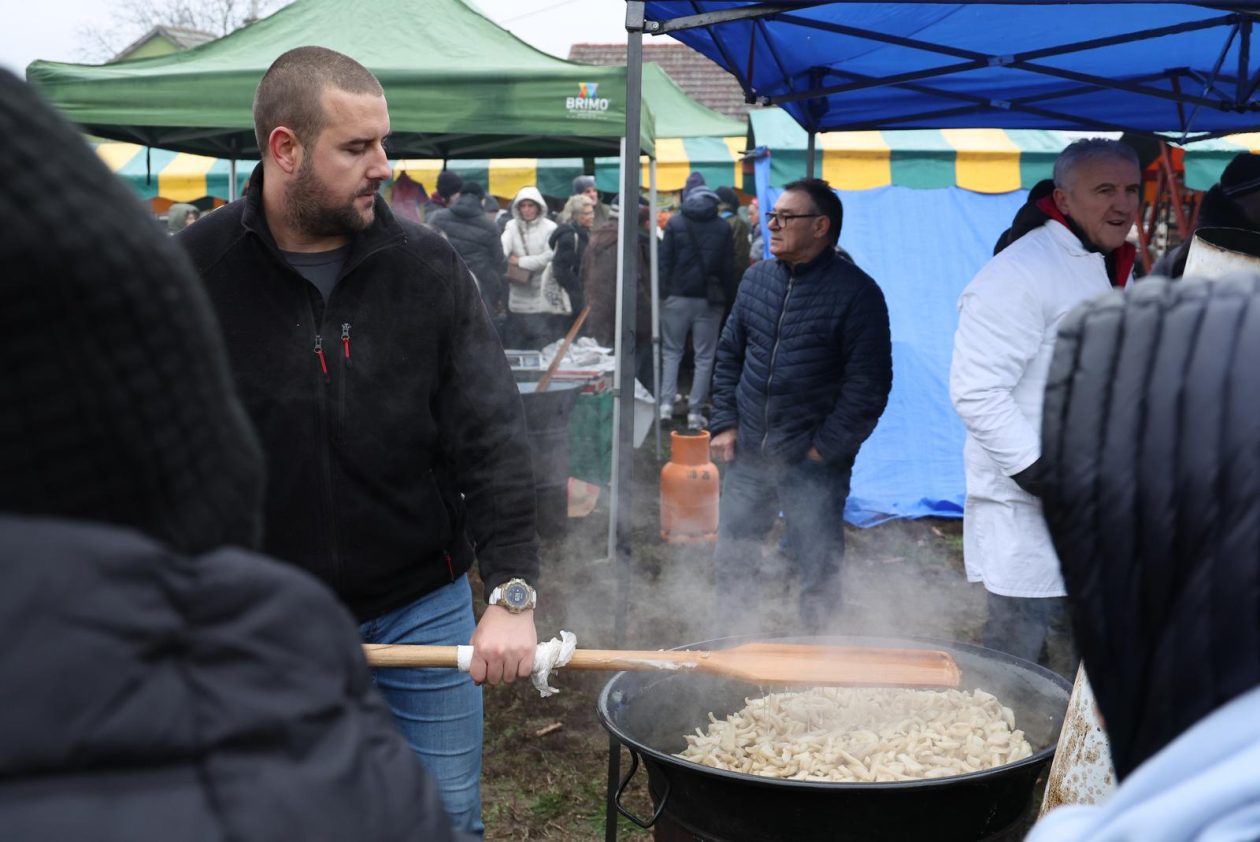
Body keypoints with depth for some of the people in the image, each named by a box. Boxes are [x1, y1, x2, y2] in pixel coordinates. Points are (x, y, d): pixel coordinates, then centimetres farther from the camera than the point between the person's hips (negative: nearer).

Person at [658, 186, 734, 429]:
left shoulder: (675, 223, 1)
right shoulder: (723, 227, 3)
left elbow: (665, 261, -3)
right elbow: (728, 267, 3)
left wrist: (662, 291, 0)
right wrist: (728, 298, 8)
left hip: (677, 297, 0)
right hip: (709, 299, 0)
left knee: (671, 351, 12)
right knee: (704, 356, 5)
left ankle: (666, 403, 0)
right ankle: (695, 412, 2)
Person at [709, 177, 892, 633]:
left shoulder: (856, 292, -10)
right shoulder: (757, 278, 7)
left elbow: (868, 383, -11)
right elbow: (729, 354, 16)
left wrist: (826, 447, -12)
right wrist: (724, 422, 6)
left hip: (814, 464, -5)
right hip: (748, 456, 5)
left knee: (818, 572, 6)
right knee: (731, 561, 13)